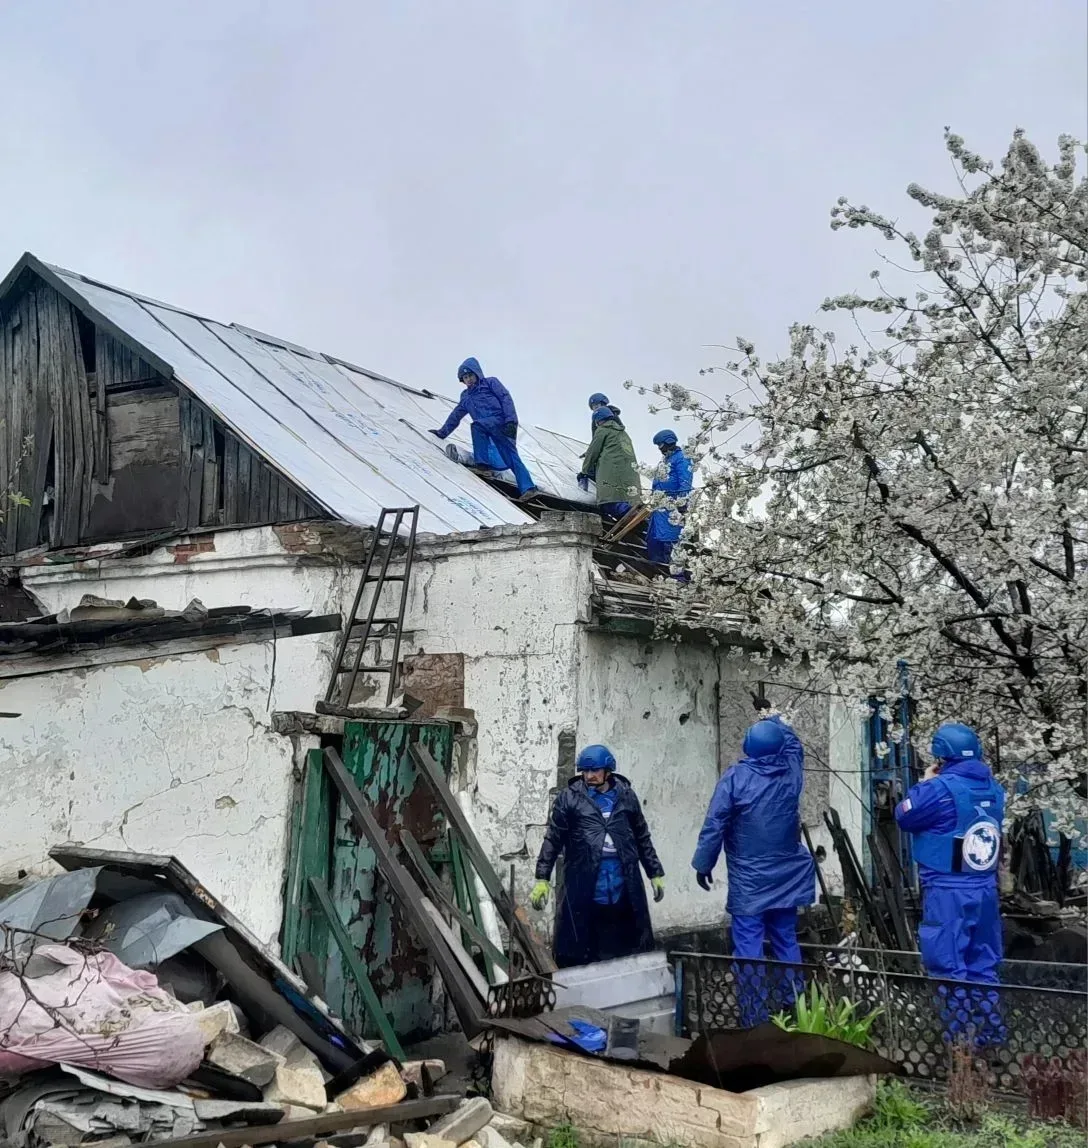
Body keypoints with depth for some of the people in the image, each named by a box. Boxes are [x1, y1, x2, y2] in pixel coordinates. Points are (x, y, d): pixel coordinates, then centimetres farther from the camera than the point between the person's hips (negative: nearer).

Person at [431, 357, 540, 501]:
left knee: (476, 425, -30)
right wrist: (442, 432, 34)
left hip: (500, 421, -6)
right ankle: (528, 488, -17)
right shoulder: (466, 396, 31)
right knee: (511, 458, -7)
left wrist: (510, 420, -16)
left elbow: (506, 398, -2)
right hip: (488, 429, 6)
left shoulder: (490, 383, 12)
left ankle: (482, 464, -29)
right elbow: (455, 416, 39)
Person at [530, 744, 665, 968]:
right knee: (577, 955, -1)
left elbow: (642, 838, 16)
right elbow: (553, 840, 0)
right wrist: (542, 879, -6)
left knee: (632, 951, 9)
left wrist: (655, 873, 16)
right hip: (584, 892, -3)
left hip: (624, 889, 3)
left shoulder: (626, 796, 8)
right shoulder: (569, 798, 0)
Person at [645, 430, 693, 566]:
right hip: (660, 504, 10)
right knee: (653, 539, 11)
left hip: (672, 505, -10)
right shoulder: (666, 460, 22)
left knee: (669, 539, -15)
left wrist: (682, 502, -23)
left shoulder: (681, 458, -8)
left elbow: (685, 483, -17)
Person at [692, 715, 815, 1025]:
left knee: (749, 950, -2)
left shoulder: (735, 777, -11)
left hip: (748, 882, -4)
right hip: (785, 879, 5)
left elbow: (714, 825, -11)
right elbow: (794, 742, 25)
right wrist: (774, 720, 40)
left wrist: (703, 863, 0)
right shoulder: (791, 772, 1)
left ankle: (755, 1021, -2)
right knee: (786, 942, 15)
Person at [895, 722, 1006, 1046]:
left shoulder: (940, 788, -15)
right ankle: (991, 1035, 21)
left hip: (948, 891, -6)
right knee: (983, 965, 16)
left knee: (948, 968, 1)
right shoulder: (993, 789, 6)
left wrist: (923, 784, 10)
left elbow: (904, 817, -2)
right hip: (986, 890, 6)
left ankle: (953, 1041, 3)